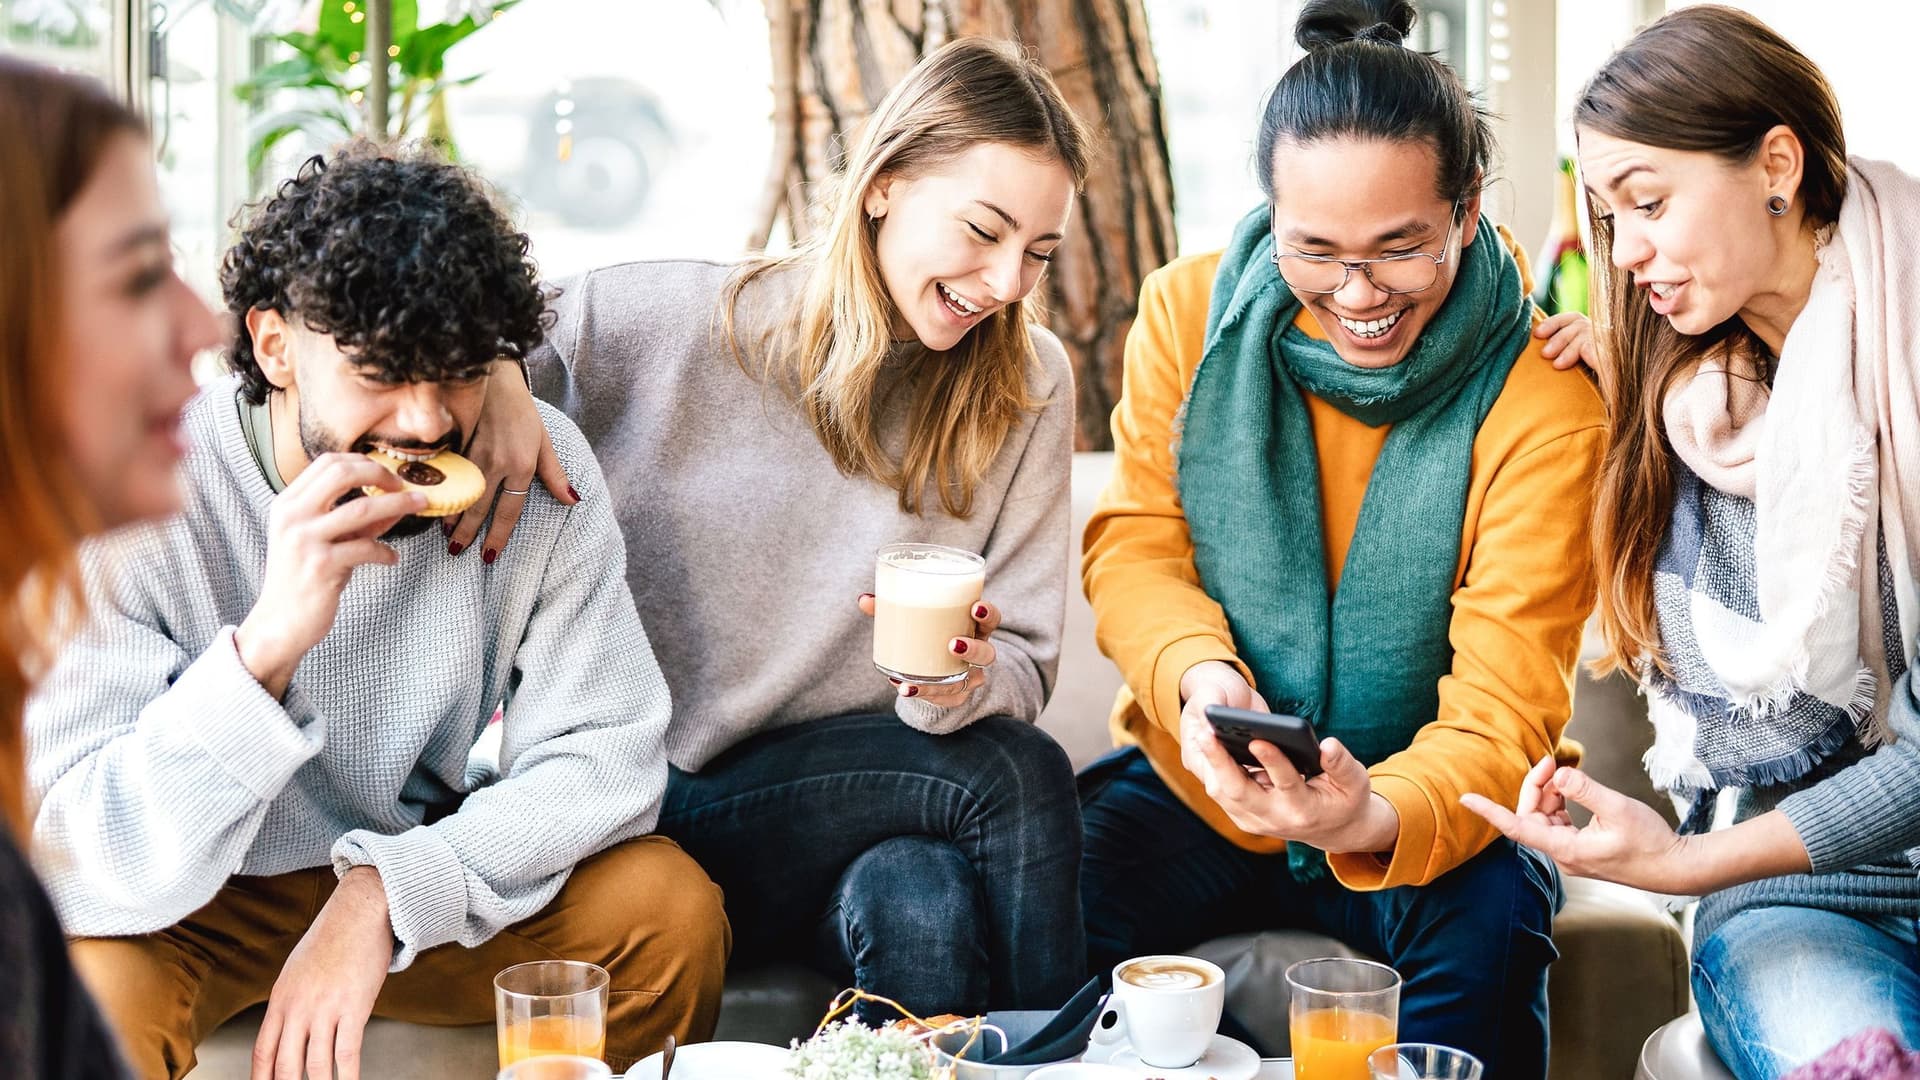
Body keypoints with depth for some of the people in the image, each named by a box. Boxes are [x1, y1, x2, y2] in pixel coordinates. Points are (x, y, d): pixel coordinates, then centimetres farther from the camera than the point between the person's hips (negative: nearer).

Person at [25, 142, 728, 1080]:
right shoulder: (141, 500, -24)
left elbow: (605, 754, -15)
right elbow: (84, 869, -30)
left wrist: (383, 894, -29)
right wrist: (267, 644, -44)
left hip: (417, 882, 3)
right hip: (187, 915, -3)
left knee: (672, 908, -19)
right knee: (85, 990, -33)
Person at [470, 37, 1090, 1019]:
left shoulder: (1027, 386, 4)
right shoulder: (666, 322, -7)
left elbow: (1023, 666, 4)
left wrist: (964, 684, -20)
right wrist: (490, 385, -23)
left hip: (866, 796, 3)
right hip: (656, 812, -3)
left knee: (922, 903, -35)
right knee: (1016, 777, -28)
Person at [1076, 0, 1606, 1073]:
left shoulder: (1543, 398, -17)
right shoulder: (1188, 310, -6)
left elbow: (1505, 704, -21)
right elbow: (1135, 547, -2)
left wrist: (1383, 814, -43)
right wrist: (1197, 672, -26)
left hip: (1428, 806, -2)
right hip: (1202, 785, 3)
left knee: (1491, 915, -35)